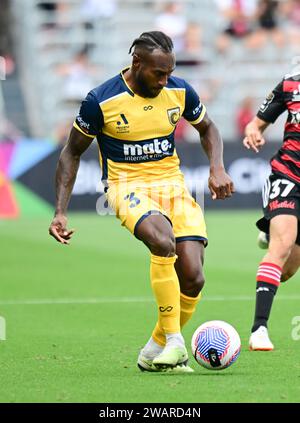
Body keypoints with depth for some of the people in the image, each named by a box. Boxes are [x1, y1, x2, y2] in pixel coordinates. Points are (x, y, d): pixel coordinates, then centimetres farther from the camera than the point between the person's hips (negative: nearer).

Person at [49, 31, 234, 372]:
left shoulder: (179, 91, -1)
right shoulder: (101, 101, -11)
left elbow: (207, 128, 19)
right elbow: (72, 153, 2)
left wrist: (217, 168, 0)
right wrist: (60, 212, -5)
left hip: (172, 184, 4)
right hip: (127, 187, -4)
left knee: (192, 278, -12)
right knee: (163, 242, -36)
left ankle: (155, 351, 11)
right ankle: (174, 343, -28)